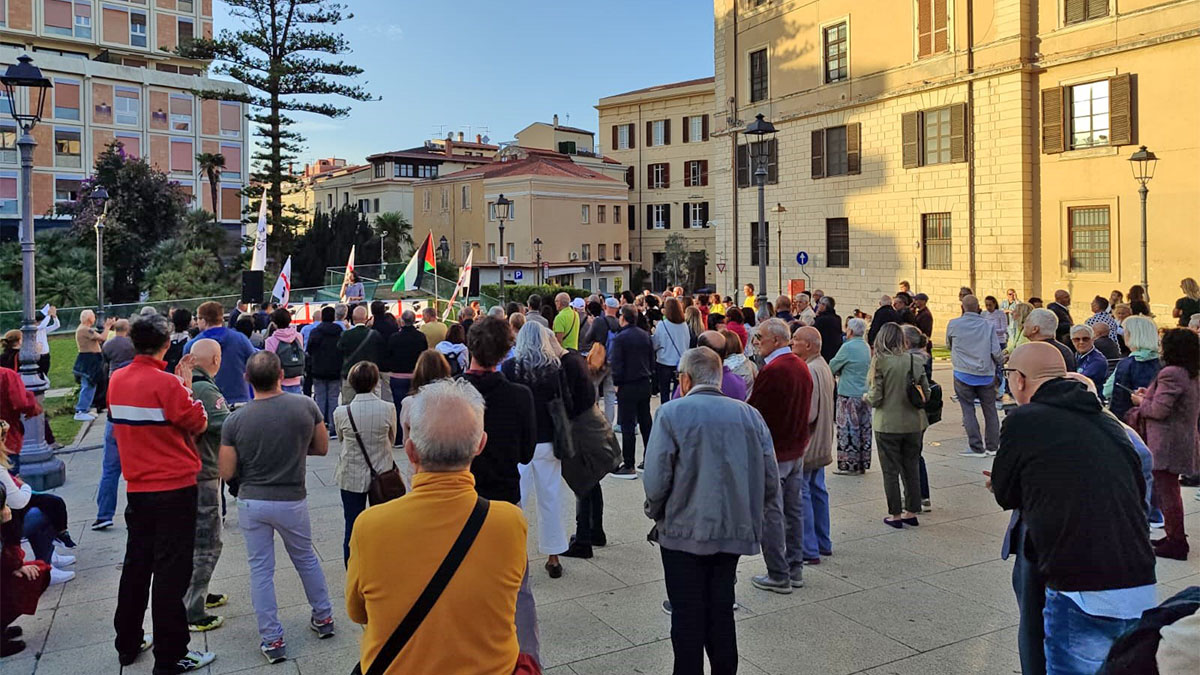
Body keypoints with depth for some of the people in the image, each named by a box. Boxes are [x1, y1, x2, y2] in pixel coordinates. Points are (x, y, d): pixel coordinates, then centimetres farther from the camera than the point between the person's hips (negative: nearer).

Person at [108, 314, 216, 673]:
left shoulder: (117, 380, 3)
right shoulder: (166, 383, -19)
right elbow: (199, 423, -12)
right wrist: (185, 384, -2)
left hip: (137, 488, 7)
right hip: (174, 489, -7)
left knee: (136, 564, 19)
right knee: (171, 572, 1)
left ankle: (128, 644, 31)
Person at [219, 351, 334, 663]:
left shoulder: (235, 420, -13)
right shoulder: (306, 406, -13)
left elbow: (226, 473, -8)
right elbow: (322, 448, 0)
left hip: (251, 502, 0)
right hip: (291, 501, 0)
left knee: (261, 570, 12)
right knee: (306, 559, 22)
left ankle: (272, 640, 18)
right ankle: (323, 618, 35)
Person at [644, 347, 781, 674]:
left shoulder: (672, 413, -10)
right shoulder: (749, 414, 3)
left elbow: (656, 479, -13)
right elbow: (770, 479, 3)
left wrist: (656, 514, 5)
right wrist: (761, 524, 14)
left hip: (685, 531, -4)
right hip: (735, 531, 4)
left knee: (688, 618, 8)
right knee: (721, 612, 16)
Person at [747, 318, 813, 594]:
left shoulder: (772, 371, -21)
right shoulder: (802, 367, 6)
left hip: (772, 453, -9)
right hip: (797, 449, 9)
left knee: (771, 515, 1)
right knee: (794, 510, 16)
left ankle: (778, 576, 8)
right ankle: (795, 569, 26)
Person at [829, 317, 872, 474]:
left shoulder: (847, 347, -14)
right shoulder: (866, 347, 10)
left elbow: (832, 367, -7)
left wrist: (839, 372, 14)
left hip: (849, 394, -8)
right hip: (865, 394, 8)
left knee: (848, 430, -1)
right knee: (864, 429, 10)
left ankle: (849, 465, 2)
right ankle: (862, 464, 18)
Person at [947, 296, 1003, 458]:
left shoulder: (953, 324, -3)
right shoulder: (988, 325, -3)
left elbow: (949, 345, 15)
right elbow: (996, 353, -4)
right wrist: (1002, 361, 18)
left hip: (963, 374, -1)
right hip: (986, 374, 2)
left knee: (968, 410, 4)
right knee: (990, 410, 13)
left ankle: (977, 448, 3)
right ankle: (992, 446, 19)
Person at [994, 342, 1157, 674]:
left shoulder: (1024, 420, -8)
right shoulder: (1108, 422, 10)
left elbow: (1005, 495, 3)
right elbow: (1139, 490, 22)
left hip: (1085, 595, -7)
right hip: (1142, 590, 7)